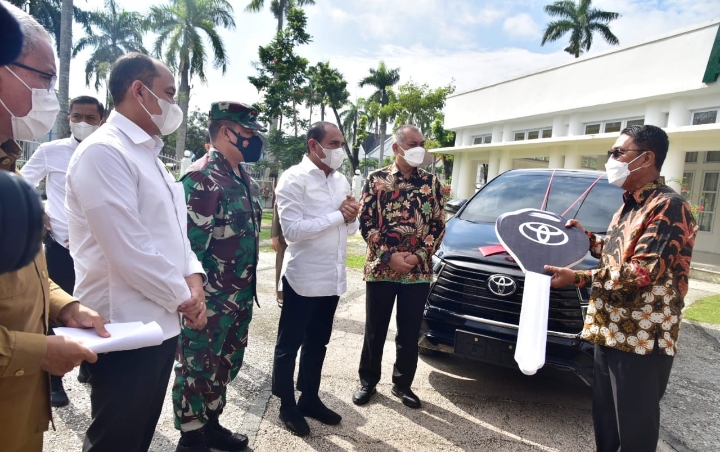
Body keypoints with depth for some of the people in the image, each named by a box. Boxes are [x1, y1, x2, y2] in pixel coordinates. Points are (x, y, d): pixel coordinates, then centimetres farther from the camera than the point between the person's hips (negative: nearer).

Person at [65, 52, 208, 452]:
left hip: (162, 322, 9)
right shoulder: (104, 151, -16)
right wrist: (183, 298, -11)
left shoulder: (149, 155, 15)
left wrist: (192, 277, -2)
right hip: (126, 328, -9)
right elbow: (127, 248, -23)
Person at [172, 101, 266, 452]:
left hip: (240, 297, 9)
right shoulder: (201, 178, -19)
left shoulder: (240, 175, 10)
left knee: (225, 364, 21)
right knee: (197, 367, 9)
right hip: (210, 300, -9)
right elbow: (189, 244, -21)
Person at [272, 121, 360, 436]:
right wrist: (338, 215, -17)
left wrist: (351, 217, -9)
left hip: (332, 278, 7)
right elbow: (292, 229, -22)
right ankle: (287, 405, 26)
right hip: (303, 278, -7)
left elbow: (352, 228, 14)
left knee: (317, 343, 19)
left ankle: (310, 399, 34)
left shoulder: (341, 181, 10)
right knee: (290, 345, 10)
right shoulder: (294, 179, -11)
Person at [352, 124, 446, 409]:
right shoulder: (376, 179, 0)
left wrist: (419, 256, -9)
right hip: (380, 269, -1)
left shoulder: (431, 182, 6)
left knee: (410, 333, 12)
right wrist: (389, 256, -14)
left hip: (419, 271, 2)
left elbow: (439, 224, 4)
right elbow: (365, 222, -4)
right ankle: (368, 381, 29)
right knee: (375, 331, 11)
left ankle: (402, 384, 30)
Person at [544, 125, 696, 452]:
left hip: (642, 338, -9)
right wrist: (588, 238, 15)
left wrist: (578, 278, -21)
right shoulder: (630, 204, 15)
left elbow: (641, 272, -23)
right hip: (610, 330, 9)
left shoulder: (668, 207, -16)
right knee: (604, 419, 20)